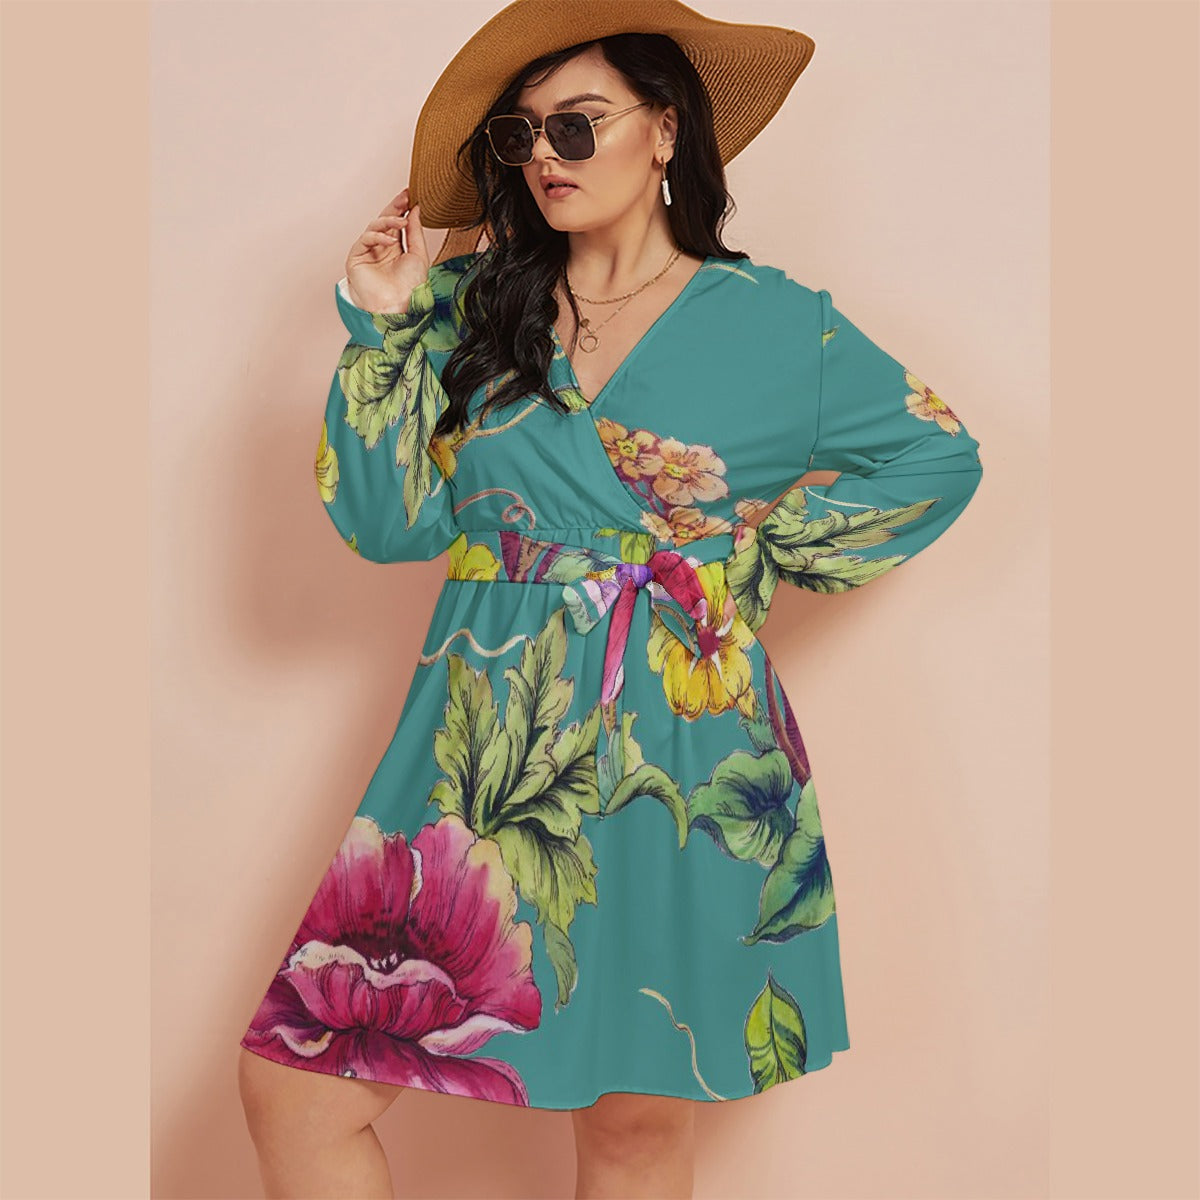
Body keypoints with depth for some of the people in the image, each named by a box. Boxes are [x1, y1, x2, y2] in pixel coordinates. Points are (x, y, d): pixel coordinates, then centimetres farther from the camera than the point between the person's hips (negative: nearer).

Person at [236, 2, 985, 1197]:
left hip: (677, 758, -2)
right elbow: (389, 521, 2)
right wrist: (381, 325, -5)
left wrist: (762, 541, 2)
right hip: (484, 748, 3)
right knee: (290, 1079, -1)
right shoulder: (475, 307, 8)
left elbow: (939, 456, 10)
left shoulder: (775, 323, 3)